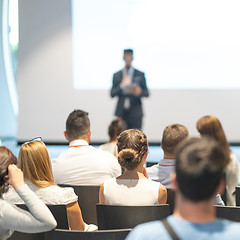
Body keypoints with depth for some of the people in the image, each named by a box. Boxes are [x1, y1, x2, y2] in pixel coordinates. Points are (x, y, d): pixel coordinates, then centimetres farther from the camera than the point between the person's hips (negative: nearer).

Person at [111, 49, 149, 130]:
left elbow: (146, 93, 7)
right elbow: (112, 94, 4)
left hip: (135, 113, -1)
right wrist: (121, 86, -12)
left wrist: (139, 92, -15)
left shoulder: (140, 74, 8)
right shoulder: (116, 75, 10)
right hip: (121, 113, 1)